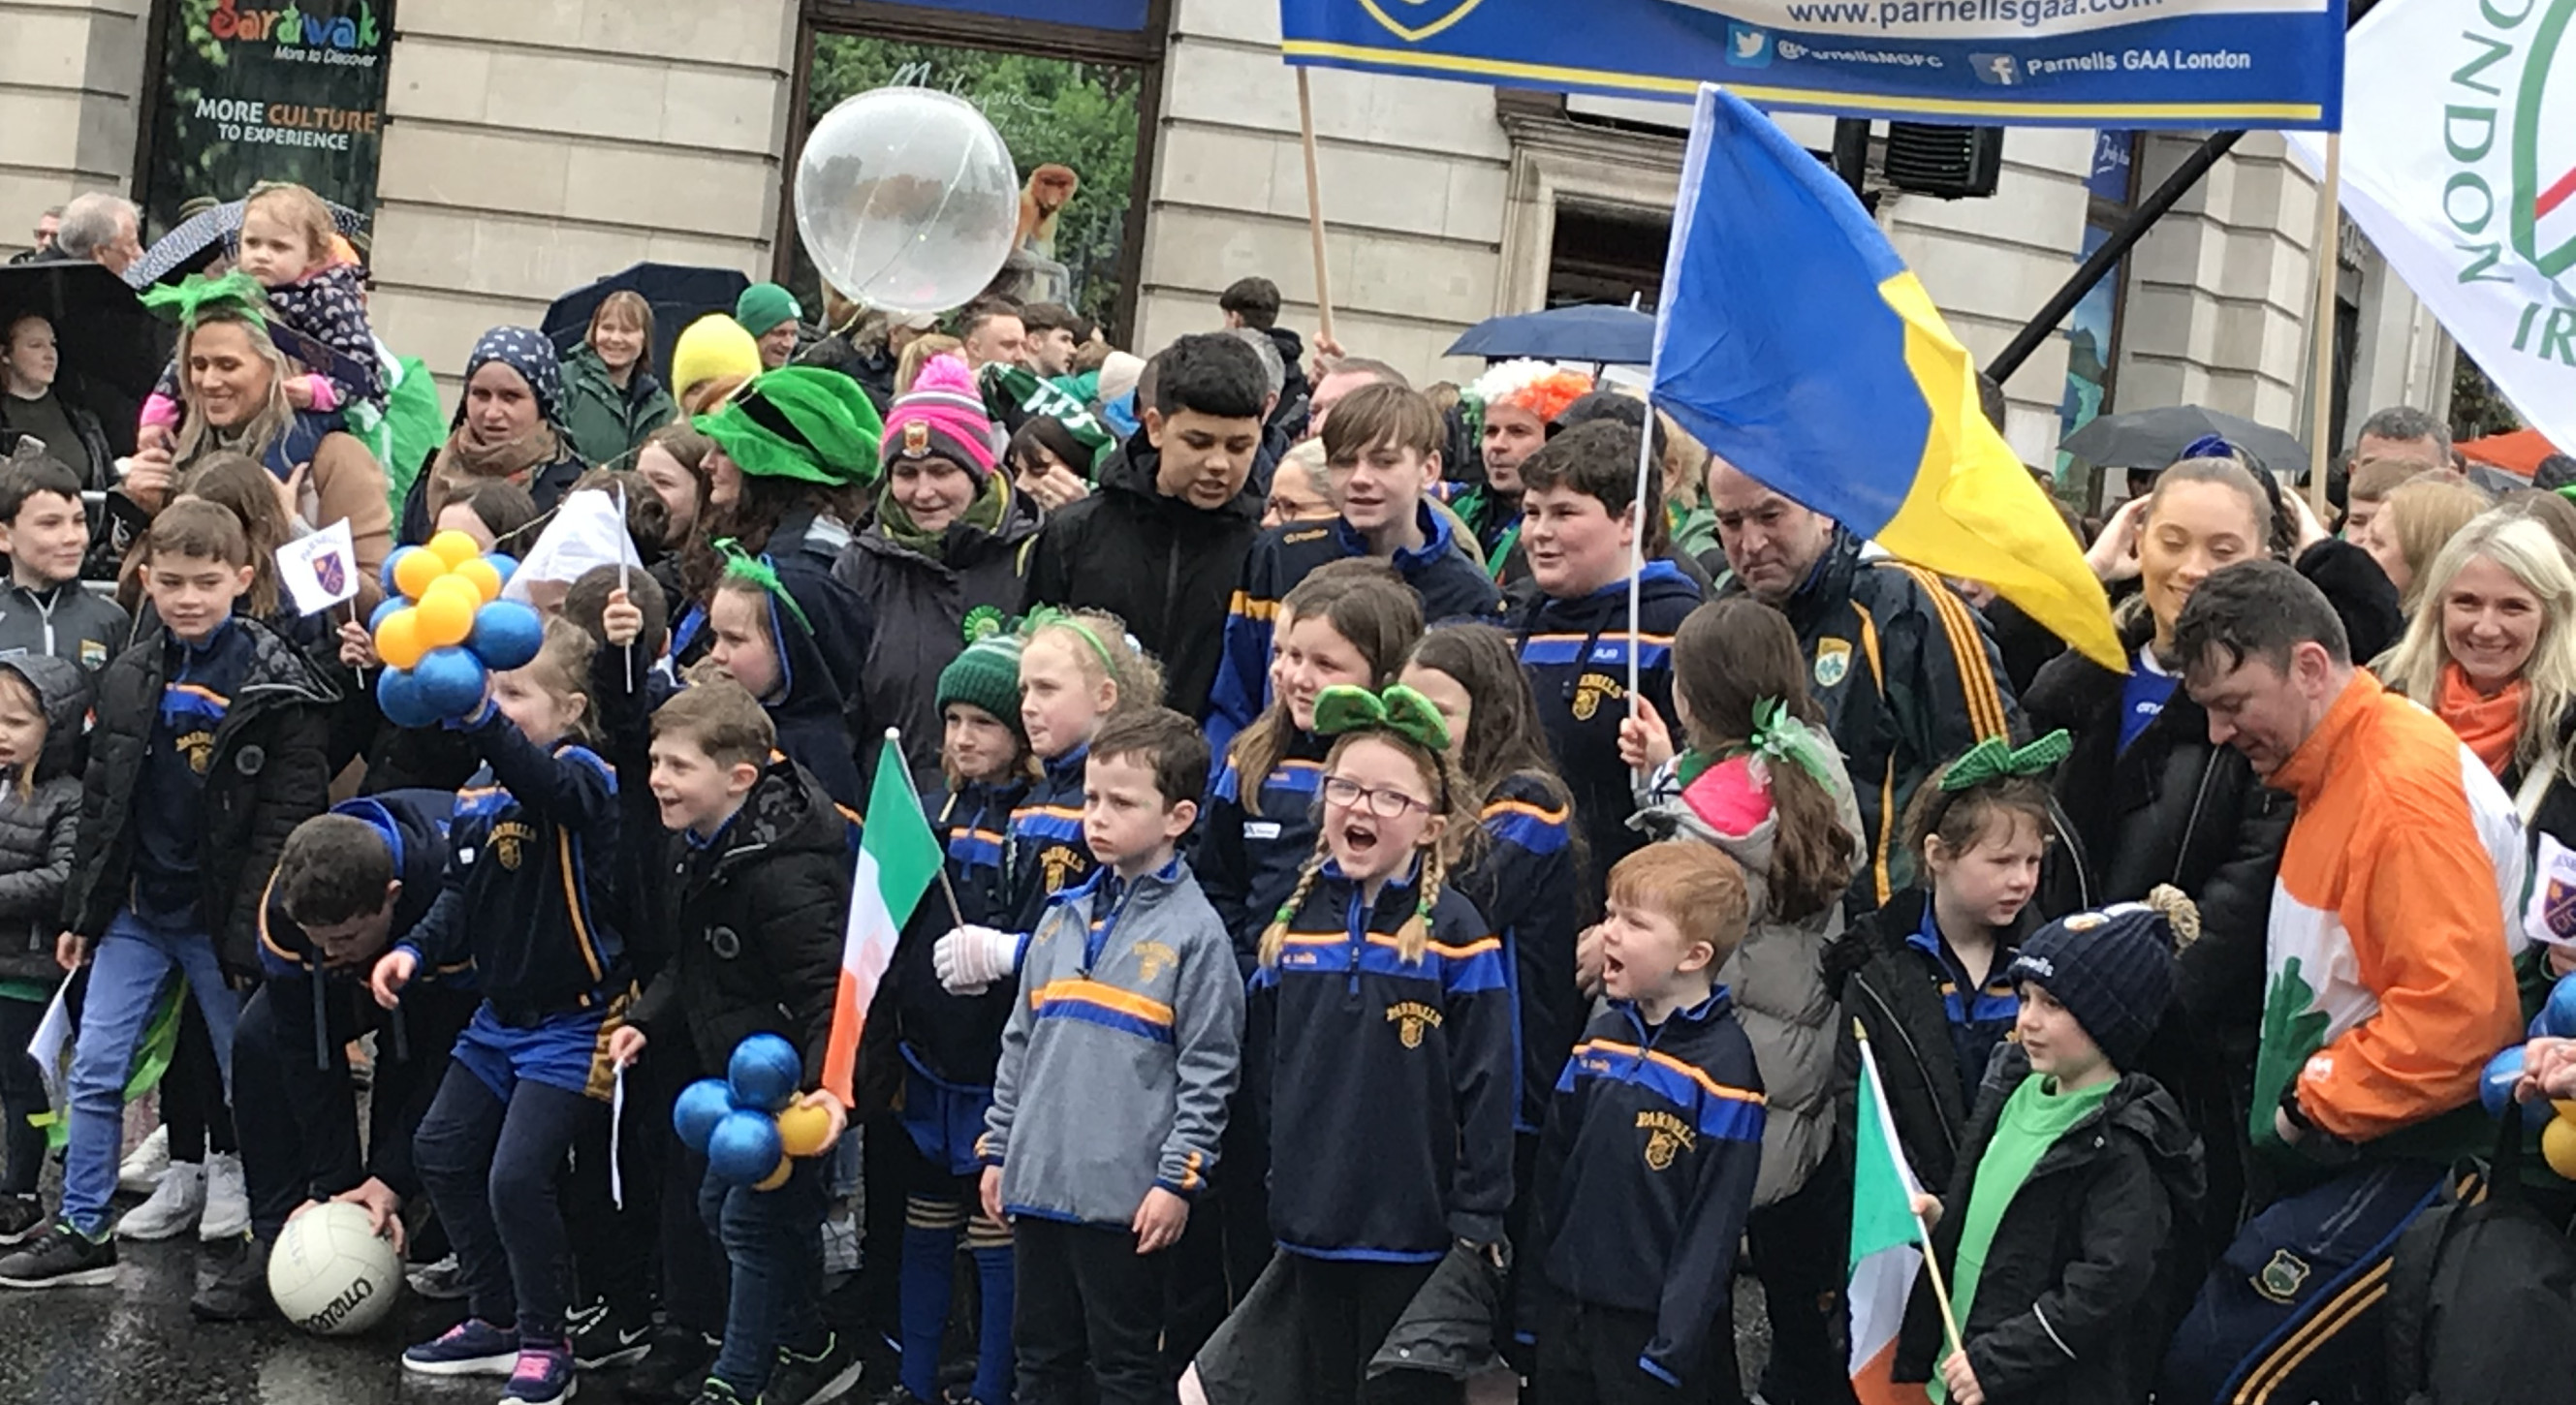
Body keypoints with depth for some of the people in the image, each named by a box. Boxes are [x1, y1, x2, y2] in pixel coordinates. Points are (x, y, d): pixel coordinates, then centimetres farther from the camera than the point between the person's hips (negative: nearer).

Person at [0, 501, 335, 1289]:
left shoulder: (277, 686, -11)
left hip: (223, 919, -5)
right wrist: (83, 913, 9)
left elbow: (290, 817, -14)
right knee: (94, 1072, 4)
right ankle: (83, 1232, 12)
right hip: (136, 912, 5)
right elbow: (102, 803, 11)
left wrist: (255, 929, -18)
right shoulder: (128, 680, 5)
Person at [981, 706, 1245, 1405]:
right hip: (1038, 1183, 6)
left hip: (1128, 1196, -6)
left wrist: (1178, 1178, -13)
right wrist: (998, 1149, 14)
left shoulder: (1194, 931, -7)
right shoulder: (1061, 917, 11)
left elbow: (1208, 1071, -9)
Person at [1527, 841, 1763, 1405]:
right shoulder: (1602, 1038, 6)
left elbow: (1715, 1220, -17)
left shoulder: (1722, 1065, -16)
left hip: (1654, 1323, -7)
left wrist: (1674, 1347, -18)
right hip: (1568, 1310, 7)